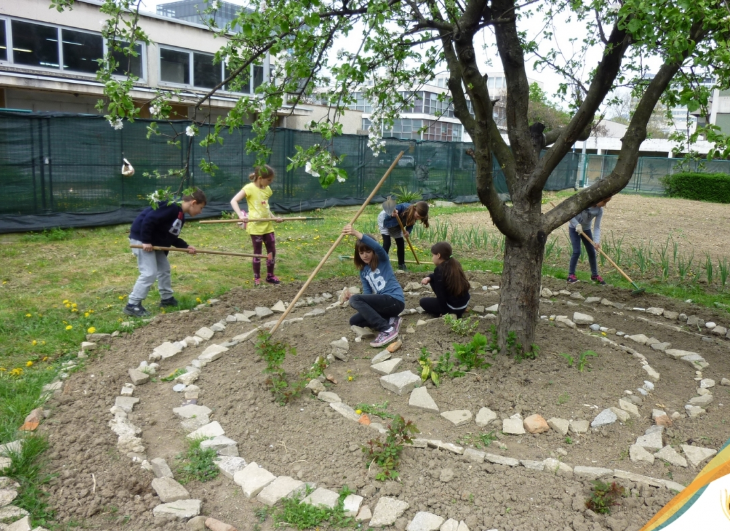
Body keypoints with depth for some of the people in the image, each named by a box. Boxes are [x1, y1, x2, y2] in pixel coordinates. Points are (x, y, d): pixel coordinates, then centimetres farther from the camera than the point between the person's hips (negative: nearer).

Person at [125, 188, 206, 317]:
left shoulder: (180, 217, 9)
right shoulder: (172, 207, -23)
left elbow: (172, 237, 14)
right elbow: (149, 219, -28)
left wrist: (186, 247, 2)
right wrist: (146, 241, -24)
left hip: (156, 242, 11)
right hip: (141, 239, -11)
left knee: (164, 269, 18)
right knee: (149, 273, -12)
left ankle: (167, 298, 33)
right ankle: (132, 305, -5)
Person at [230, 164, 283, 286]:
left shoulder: (267, 189, 8)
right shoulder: (250, 188, -12)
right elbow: (233, 201, -16)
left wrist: (274, 217, 5)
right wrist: (240, 215, -29)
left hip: (268, 225, 6)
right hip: (255, 225, -6)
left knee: (272, 250, 10)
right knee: (257, 252, 3)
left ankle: (270, 275, 24)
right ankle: (257, 278, 15)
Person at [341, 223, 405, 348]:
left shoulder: (382, 260, -2)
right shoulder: (363, 272, 15)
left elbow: (377, 247, -27)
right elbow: (367, 293, 7)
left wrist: (356, 233, -41)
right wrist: (353, 297, -15)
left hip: (395, 300, -8)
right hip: (383, 302, 8)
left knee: (355, 300, -22)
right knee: (354, 321, 6)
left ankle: (387, 329, -25)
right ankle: (391, 320, -3)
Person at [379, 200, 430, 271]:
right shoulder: (403, 207, -43)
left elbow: (410, 225, -13)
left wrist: (407, 232, -36)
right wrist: (392, 215, -62)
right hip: (385, 219, -6)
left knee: (401, 243, 5)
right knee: (387, 242, -16)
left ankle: (401, 265, 20)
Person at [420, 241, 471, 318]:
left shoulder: (439, 270, -20)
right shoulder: (454, 264, 4)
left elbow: (440, 294, -19)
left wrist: (444, 312, -9)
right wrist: (428, 278, 0)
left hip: (454, 308, -7)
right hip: (464, 303, 8)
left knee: (423, 301, 15)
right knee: (433, 280, 19)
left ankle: (449, 314, 1)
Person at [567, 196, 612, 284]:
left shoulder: (599, 211, -13)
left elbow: (597, 227, -13)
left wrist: (597, 241, -25)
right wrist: (576, 224, -28)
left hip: (586, 229, 5)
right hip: (574, 228, -5)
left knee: (592, 252, 6)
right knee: (577, 251, -14)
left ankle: (594, 275, 21)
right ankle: (571, 275, -4)